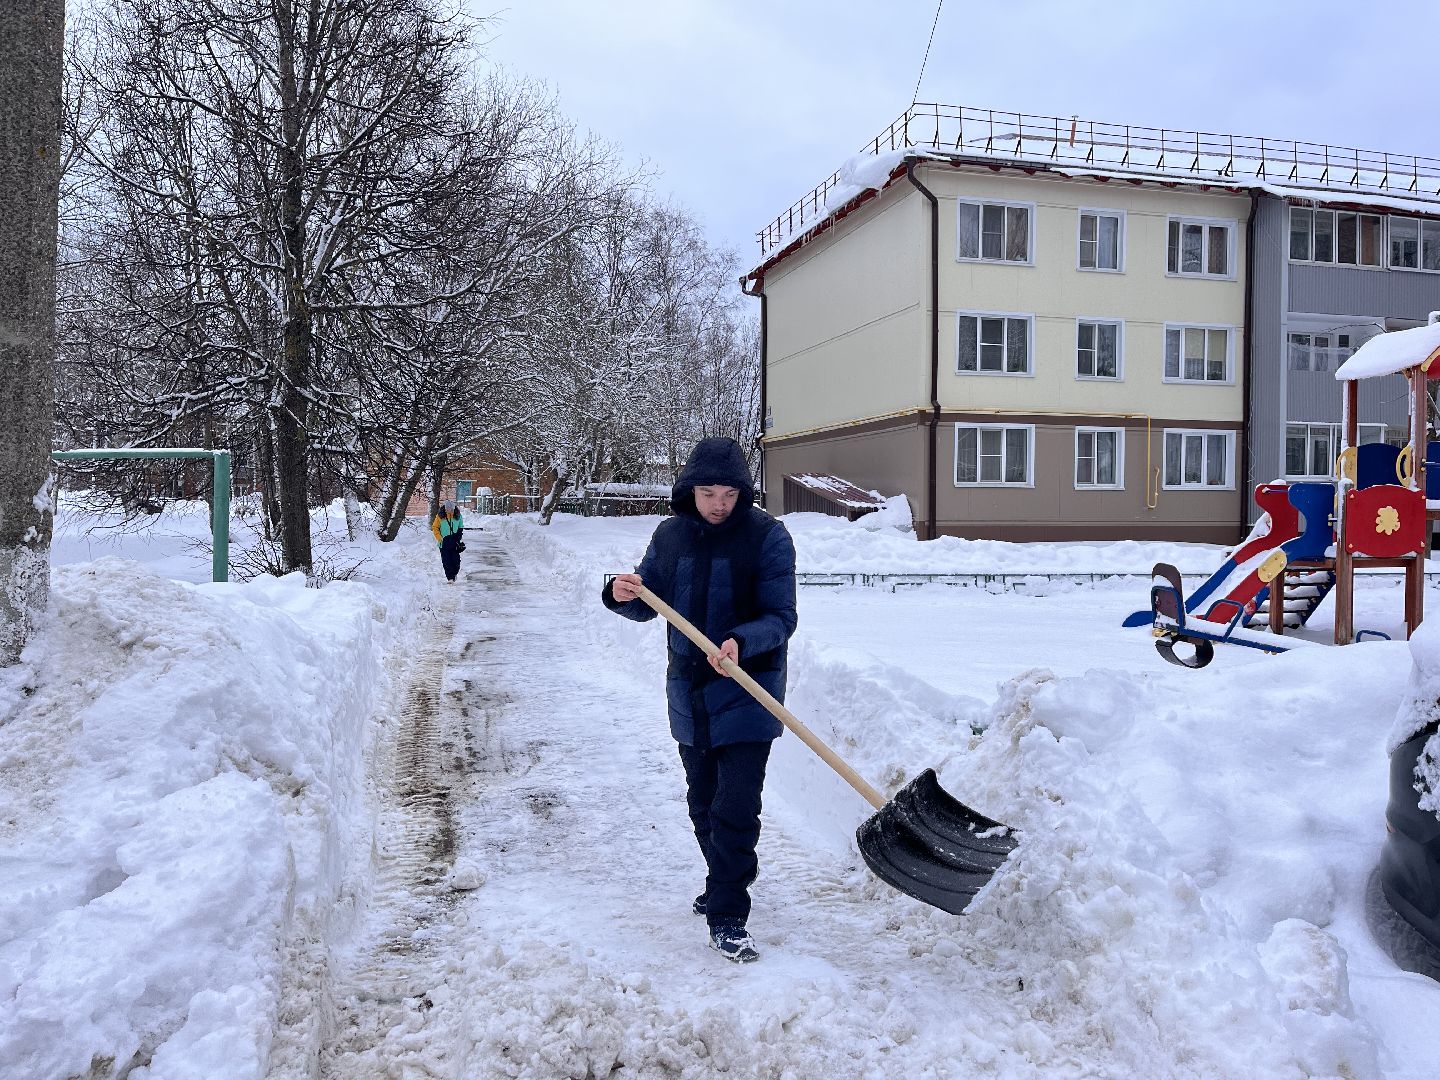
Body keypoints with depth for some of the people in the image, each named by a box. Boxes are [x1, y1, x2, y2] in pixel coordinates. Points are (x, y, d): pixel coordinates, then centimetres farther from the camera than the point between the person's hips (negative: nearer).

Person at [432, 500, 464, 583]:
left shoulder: (458, 516, 1)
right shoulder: (440, 516, -5)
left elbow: (461, 527, 15)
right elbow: (435, 527, 3)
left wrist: (459, 537, 4)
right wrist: (439, 538, -6)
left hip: (455, 542, 1)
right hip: (444, 543, -1)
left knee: (456, 560, 0)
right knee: (446, 561, -4)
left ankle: (454, 574, 24)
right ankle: (450, 578, -1)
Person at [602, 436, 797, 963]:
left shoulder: (768, 536, -12)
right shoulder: (670, 534, 2)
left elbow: (781, 617, -14)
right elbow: (650, 604, 11)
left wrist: (741, 642, -33)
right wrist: (623, 595, -12)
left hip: (746, 694, -5)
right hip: (688, 693, 5)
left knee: (736, 808, -7)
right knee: (702, 802, 18)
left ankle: (727, 917, 3)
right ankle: (723, 885, 38)